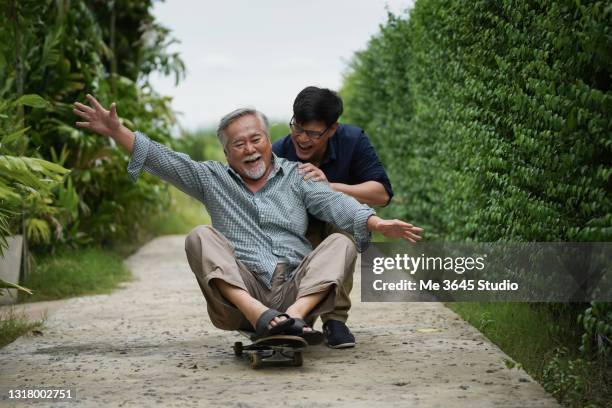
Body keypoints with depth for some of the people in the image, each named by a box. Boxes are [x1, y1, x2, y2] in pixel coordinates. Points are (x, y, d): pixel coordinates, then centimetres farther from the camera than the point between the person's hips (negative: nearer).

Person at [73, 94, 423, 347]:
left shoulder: (295, 175, 14)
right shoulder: (213, 179, 17)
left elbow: (333, 203, -1)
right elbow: (163, 160, 8)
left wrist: (377, 223, -20)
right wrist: (116, 131, -5)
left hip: (297, 291, 0)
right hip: (240, 294, 0)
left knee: (342, 243, -19)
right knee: (201, 237, -20)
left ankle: (293, 316, -44)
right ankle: (261, 318, -43)